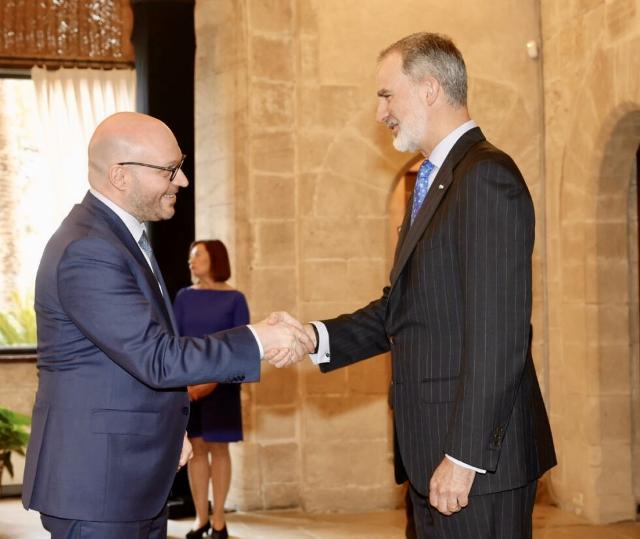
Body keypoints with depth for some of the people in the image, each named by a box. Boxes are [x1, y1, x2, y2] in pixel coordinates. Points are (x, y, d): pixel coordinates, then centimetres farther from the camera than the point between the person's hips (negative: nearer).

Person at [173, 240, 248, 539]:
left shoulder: (234, 299, -3)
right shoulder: (184, 296, 5)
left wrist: (214, 379, -15)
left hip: (221, 382, -2)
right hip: (187, 381, 2)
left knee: (218, 448, 2)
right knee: (197, 448, 4)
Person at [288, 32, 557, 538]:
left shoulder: (486, 177, -14)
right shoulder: (433, 181, 17)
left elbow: (498, 334, -20)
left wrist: (463, 455, -21)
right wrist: (316, 338, 0)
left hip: (479, 457, -9)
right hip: (432, 452, 9)